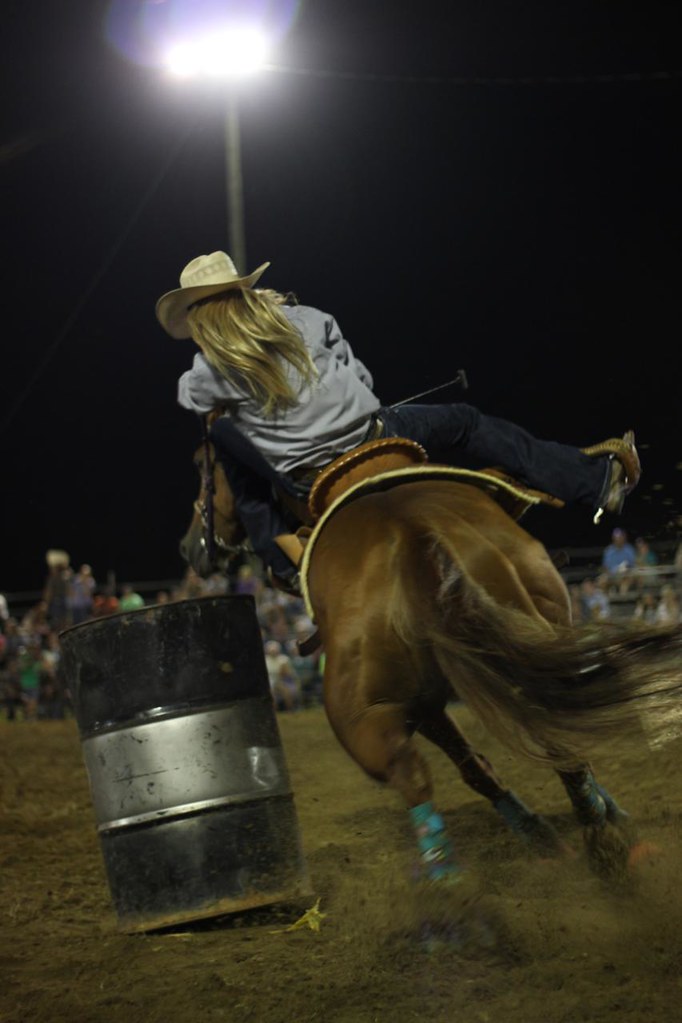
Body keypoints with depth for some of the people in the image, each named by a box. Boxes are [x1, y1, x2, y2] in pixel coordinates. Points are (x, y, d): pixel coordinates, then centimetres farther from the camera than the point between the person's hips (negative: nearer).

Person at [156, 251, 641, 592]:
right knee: (465, 424, 20)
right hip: (377, 436, 0)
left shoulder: (210, 372, -6)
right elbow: (361, 376, 7)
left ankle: (286, 564, 21)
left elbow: (188, 396, 18)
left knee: (225, 437, 22)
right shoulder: (305, 320, -2)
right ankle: (596, 479, 20)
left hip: (310, 482, 0)